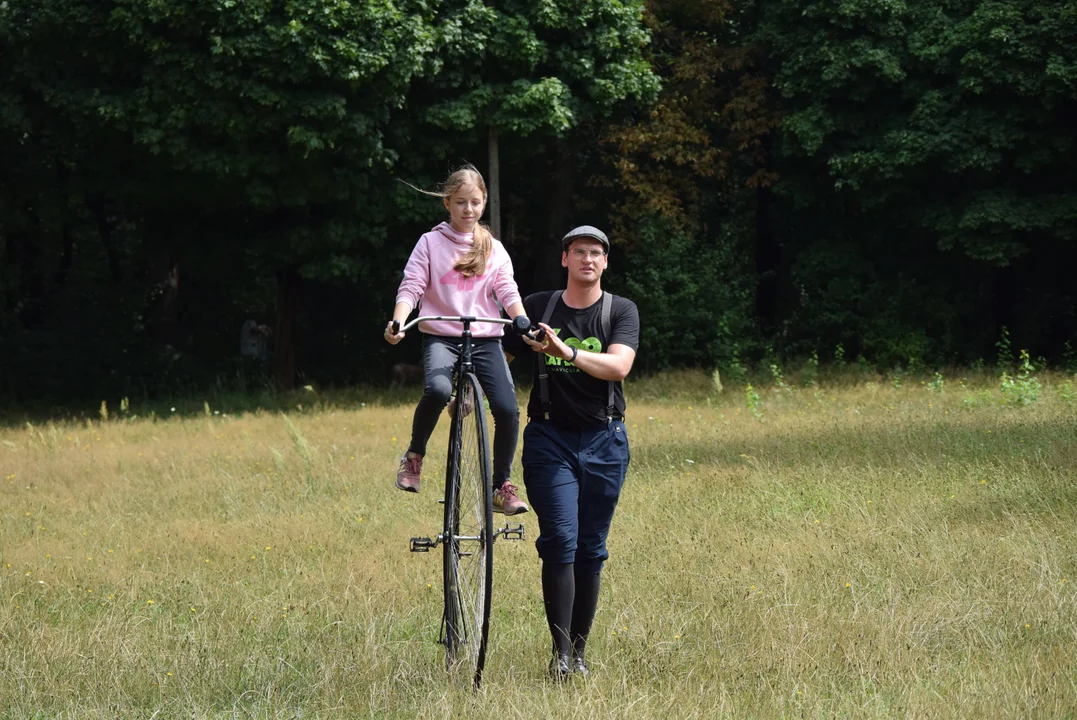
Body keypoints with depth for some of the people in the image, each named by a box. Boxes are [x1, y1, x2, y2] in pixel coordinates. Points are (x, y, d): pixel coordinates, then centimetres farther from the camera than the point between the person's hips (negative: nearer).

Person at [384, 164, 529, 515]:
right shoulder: (431, 243, 6)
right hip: (441, 337, -3)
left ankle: (502, 486, 3)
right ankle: (414, 455, -9)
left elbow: (507, 291, 4)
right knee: (437, 390, -34)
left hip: (485, 338, 3)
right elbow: (411, 287, -2)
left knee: (507, 409, -16)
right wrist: (398, 322, -20)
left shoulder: (494, 249, 12)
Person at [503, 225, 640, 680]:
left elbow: (618, 366, -15)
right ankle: (560, 653, -13)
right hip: (551, 437, -1)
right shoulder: (536, 308, 5)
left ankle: (580, 652, 15)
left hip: (604, 440, 1)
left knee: (591, 550, 6)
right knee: (560, 543, -13)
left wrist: (567, 352, -28)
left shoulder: (621, 311, 2)